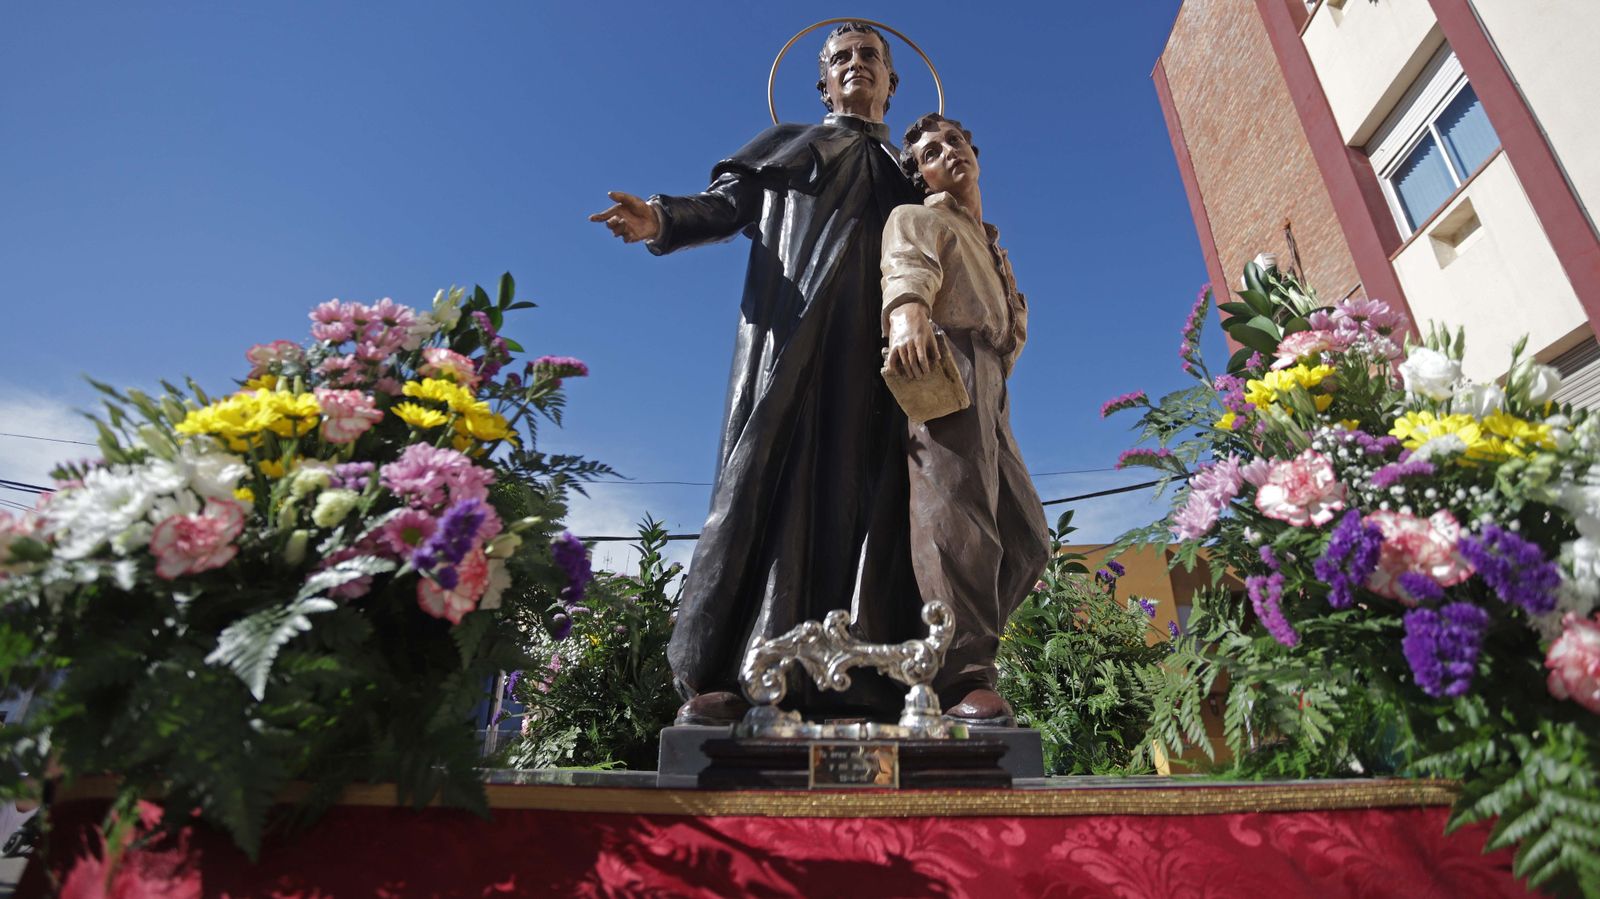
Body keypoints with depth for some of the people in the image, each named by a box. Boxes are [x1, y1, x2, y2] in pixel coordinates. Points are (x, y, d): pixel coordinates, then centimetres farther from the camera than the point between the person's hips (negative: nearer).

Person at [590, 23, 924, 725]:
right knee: (767, 479, -17)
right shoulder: (787, 145, 27)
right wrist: (662, 220, -10)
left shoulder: (912, 176, 33)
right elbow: (725, 205, 10)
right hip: (793, 329, -3)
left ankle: (863, 681, -14)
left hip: (881, 346, 3)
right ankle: (715, 677, -20)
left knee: (867, 493, -11)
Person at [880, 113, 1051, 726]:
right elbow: (906, 264, -9)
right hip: (940, 364, -8)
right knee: (956, 515, -24)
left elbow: (1014, 324, 29)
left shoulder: (990, 244, 39)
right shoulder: (917, 219, 17)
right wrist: (906, 311, -32)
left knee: (1026, 539, 1)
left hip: (987, 387, 8)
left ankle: (941, 653, 2)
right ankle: (963, 678, -27)